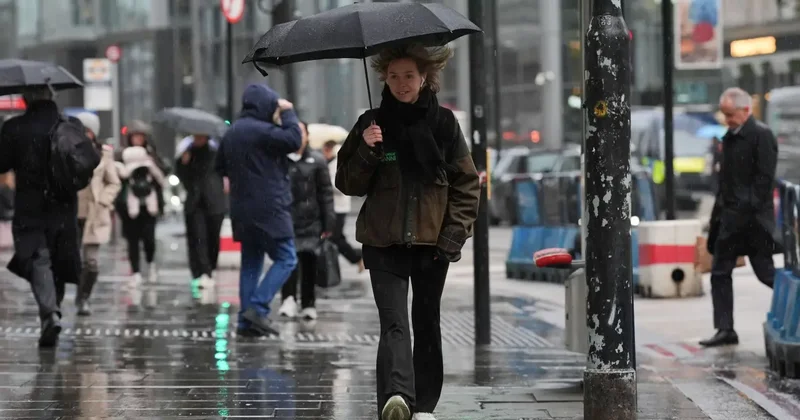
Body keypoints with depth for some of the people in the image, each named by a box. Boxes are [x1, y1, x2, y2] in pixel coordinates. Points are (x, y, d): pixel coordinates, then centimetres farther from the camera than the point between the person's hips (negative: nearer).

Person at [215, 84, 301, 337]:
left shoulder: (231, 133, 13)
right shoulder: (262, 131, -15)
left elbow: (221, 168, 21)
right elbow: (294, 141, -19)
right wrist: (288, 113, -7)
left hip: (242, 210, 8)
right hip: (269, 209, -8)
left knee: (251, 263, 12)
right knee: (286, 259, -3)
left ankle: (246, 319, 9)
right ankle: (258, 307, -13)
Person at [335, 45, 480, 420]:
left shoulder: (443, 122, 4)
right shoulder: (372, 123, 5)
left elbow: (467, 185, 6)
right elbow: (348, 184, 5)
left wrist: (454, 235, -3)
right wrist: (366, 151, -13)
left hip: (432, 242, 1)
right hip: (385, 242, -1)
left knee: (427, 322, 8)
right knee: (394, 322, -16)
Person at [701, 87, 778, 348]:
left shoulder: (761, 135, -11)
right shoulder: (729, 137, 15)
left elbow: (765, 177, -16)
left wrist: (751, 212, -20)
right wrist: (718, 213, 13)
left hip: (753, 219, -9)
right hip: (730, 218, 9)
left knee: (766, 273, -3)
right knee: (719, 273, 5)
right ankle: (725, 330, 8)